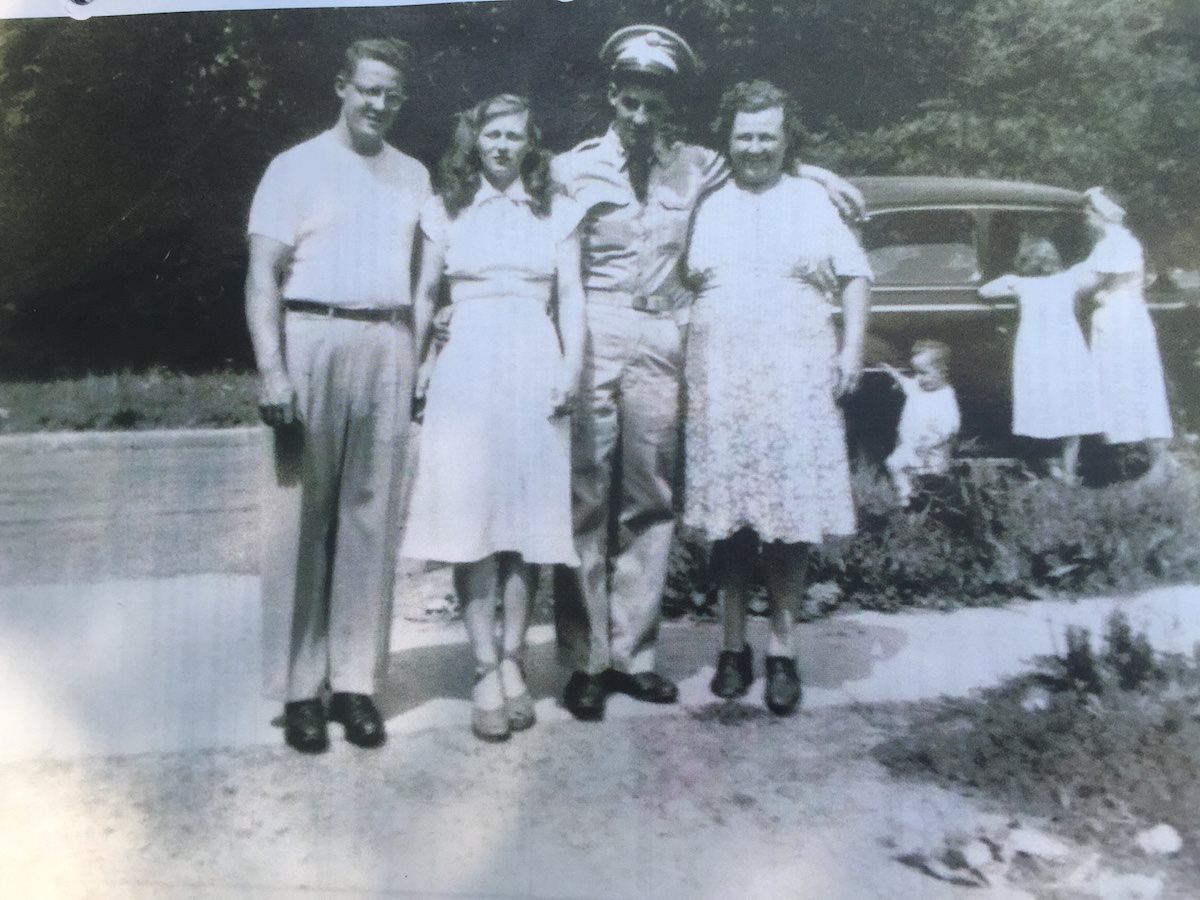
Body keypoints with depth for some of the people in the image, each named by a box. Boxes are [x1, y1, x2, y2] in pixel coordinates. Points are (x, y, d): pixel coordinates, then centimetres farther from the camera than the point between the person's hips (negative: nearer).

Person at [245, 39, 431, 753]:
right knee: (305, 516, -3)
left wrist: (422, 357, 6)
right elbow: (264, 274, -2)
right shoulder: (297, 166, 5)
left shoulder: (413, 175, 18)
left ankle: (356, 680, 10)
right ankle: (300, 688, 6)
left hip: (388, 347, 3)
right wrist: (272, 370, -13)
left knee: (372, 516, 2)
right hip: (314, 339, -3)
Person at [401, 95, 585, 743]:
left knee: (528, 513, 0)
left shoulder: (556, 213, 13)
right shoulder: (445, 211, 13)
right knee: (470, 512, -7)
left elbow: (573, 299, 7)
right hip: (467, 368, 0)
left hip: (534, 370, 1)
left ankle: (512, 660, 11)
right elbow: (424, 296, 12)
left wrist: (571, 371, -7)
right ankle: (486, 671, -2)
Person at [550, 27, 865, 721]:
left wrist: (809, 171, 14)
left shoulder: (696, 167, 13)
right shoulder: (574, 168, 5)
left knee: (651, 499, 5)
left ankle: (631, 653, 16)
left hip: (662, 342, 3)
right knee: (586, 499, -3)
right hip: (592, 333, -3)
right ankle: (584, 659, 6)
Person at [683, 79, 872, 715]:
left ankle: (782, 651, 7)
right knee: (726, 513, 2)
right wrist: (686, 363, 7)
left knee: (791, 510, -4)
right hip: (721, 379, 2)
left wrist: (852, 349, -2)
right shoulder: (711, 208, 17)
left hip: (796, 379, -2)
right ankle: (733, 646, 14)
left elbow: (855, 277, 10)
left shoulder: (812, 199, 11)